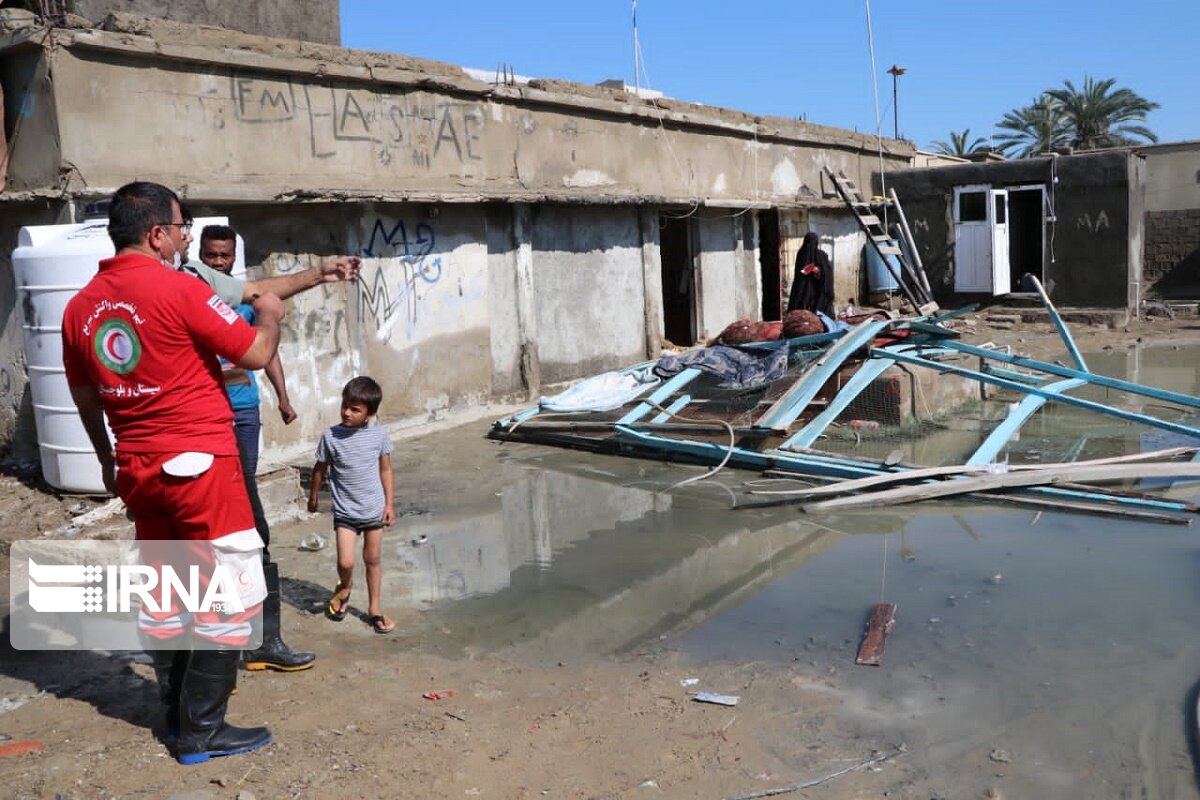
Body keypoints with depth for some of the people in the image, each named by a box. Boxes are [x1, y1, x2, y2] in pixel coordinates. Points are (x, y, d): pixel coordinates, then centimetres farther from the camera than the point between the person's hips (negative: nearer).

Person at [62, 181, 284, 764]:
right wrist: (269, 316, 9)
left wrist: (107, 460, 28)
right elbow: (256, 355, -11)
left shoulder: (81, 306, 6)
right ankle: (201, 732, 8)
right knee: (229, 590, 2)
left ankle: (178, 709, 31)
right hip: (199, 464, -7)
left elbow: (84, 396, 16)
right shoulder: (178, 289, -16)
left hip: (138, 469, 8)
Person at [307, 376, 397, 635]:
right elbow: (321, 468, 4)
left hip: (374, 509, 1)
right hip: (345, 511, -1)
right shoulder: (331, 436, -11)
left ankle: (374, 608, 27)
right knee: (345, 562, -9)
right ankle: (344, 589, 26)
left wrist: (389, 503, 3)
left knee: (373, 559, 12)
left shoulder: (379, 435, -7)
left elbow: (385, 469, 4)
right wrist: (313, 496, 15)